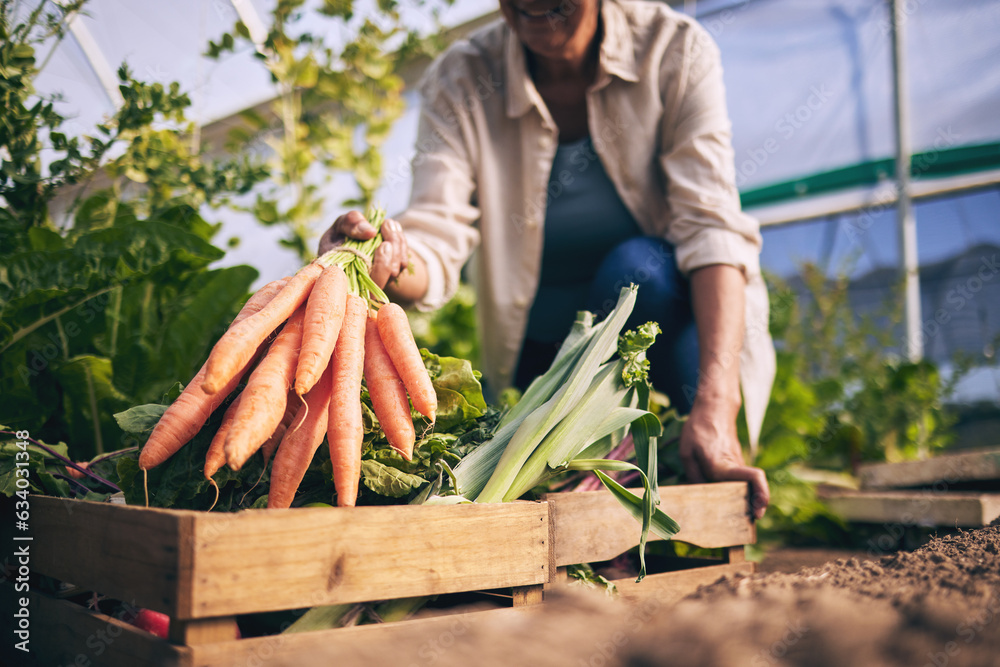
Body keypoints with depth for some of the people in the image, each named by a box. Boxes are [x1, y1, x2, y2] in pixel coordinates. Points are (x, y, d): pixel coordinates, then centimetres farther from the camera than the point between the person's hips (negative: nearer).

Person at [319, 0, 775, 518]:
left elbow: (711, 227, -25)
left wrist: (715, 407, -37)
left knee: (637, 267, -33)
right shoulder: (459, 82, -13)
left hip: (670, 315, 0)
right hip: (542, 349, 1)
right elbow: (435, 248, -24)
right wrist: (392, 268, -50)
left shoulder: (676, 49, -15)